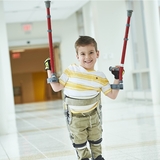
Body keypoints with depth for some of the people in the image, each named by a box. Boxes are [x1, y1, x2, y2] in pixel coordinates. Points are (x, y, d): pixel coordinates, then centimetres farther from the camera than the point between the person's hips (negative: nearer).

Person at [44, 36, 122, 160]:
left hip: (94, 116, 2)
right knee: (80, 145, 12)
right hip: (75, 119, -2)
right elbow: (57, 88, -7)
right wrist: (50, 71, -11)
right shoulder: (71, 70, -13)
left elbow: (112, 95, -1)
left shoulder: (100, 77, -7)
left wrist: (117, 79, -9)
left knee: (96, 142, 21)